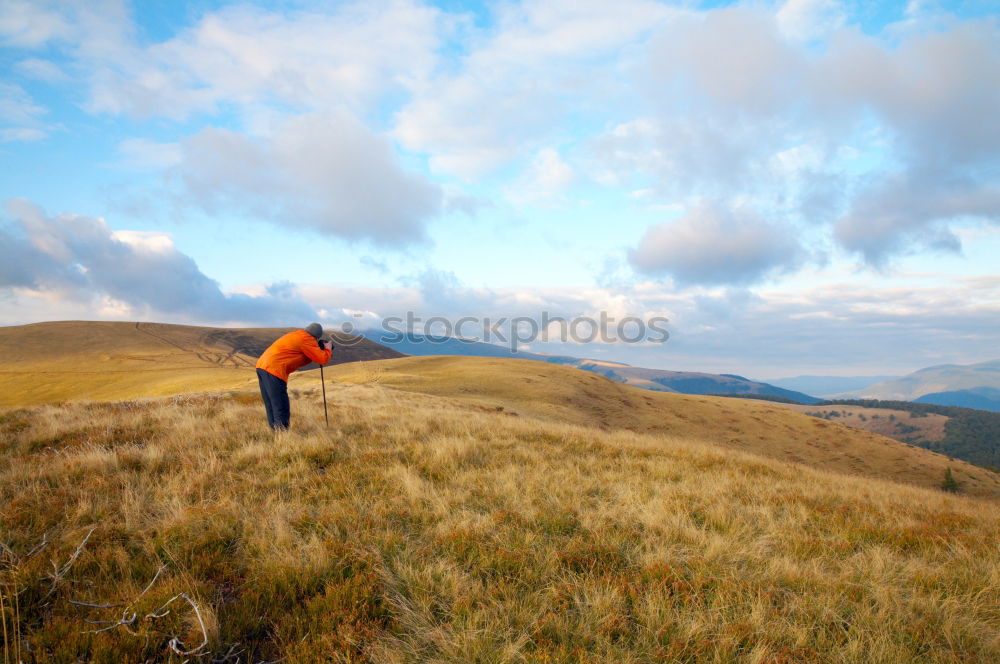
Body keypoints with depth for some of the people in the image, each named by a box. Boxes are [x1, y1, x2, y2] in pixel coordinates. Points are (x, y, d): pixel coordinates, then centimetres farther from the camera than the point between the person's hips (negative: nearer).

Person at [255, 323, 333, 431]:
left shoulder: (296, 335, 23)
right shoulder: (307, 339, -4)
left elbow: (299, 362, 27)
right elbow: (323, 359, -5)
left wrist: (319, 349, 22)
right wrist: (328, 349, 15)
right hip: (273, 370, -10)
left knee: (271, 406, 14)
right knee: (281, 408, -6)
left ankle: (275, 429, 18)